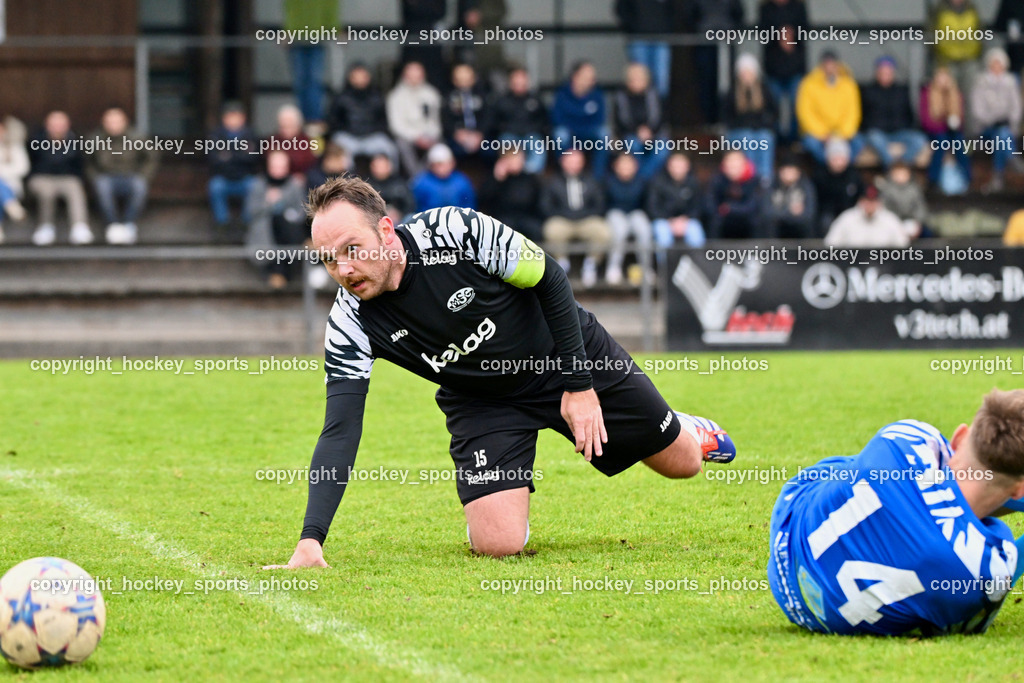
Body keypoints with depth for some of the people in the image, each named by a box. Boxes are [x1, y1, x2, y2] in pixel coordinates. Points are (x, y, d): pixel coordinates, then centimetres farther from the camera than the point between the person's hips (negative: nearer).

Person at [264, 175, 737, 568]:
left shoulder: (457, 231, -32)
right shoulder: (350, 324, -26)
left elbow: (550, 281, -17)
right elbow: (339, 432, -26)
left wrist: (579, 384, -16)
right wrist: (310, 540, -37)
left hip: (564, 353, -1)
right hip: (482, 402, 1)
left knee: (681, 462, 9)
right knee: (498, 545, -17)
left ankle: (689, 432, 46)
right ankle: (507, 497, 19)